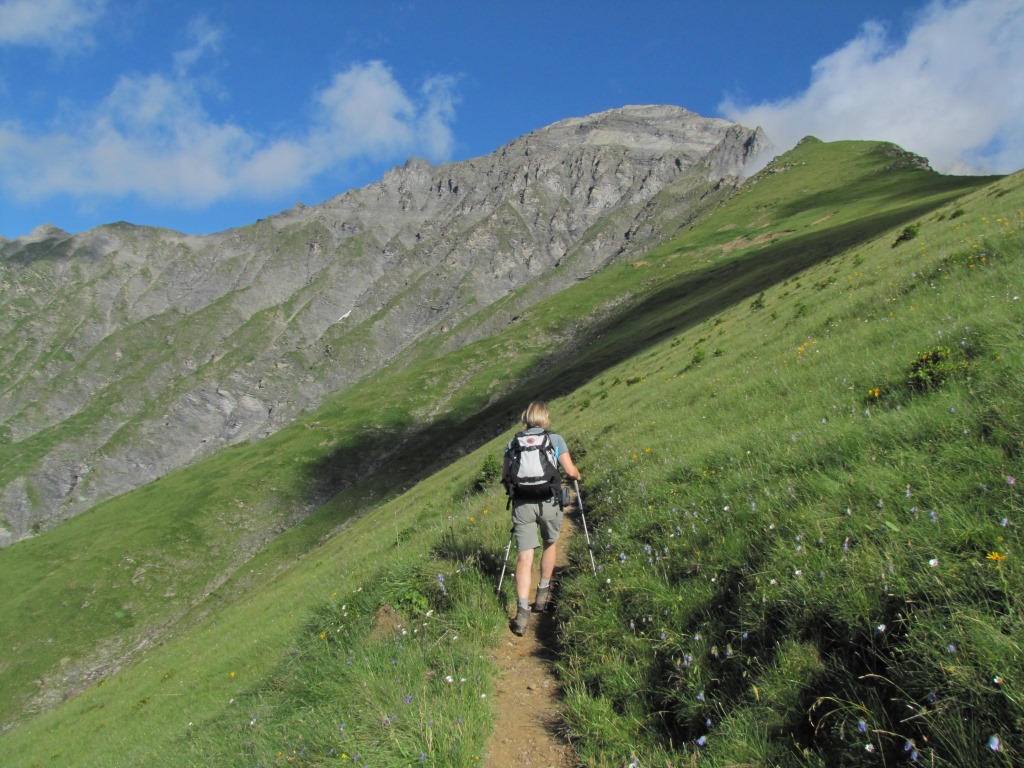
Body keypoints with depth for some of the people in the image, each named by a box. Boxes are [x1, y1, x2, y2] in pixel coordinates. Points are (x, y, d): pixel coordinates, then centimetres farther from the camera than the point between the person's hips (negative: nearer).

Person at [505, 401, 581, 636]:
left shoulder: (513, 443, 9)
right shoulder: (556, 440, 5)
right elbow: (570, 471, 0)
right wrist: (578, 476, 23)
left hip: (522, 503, 0)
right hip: (549, 502, 0)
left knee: (525, 557, 0)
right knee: (550, 544, 26)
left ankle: (523, 610, -11)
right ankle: (543, 594, 35)